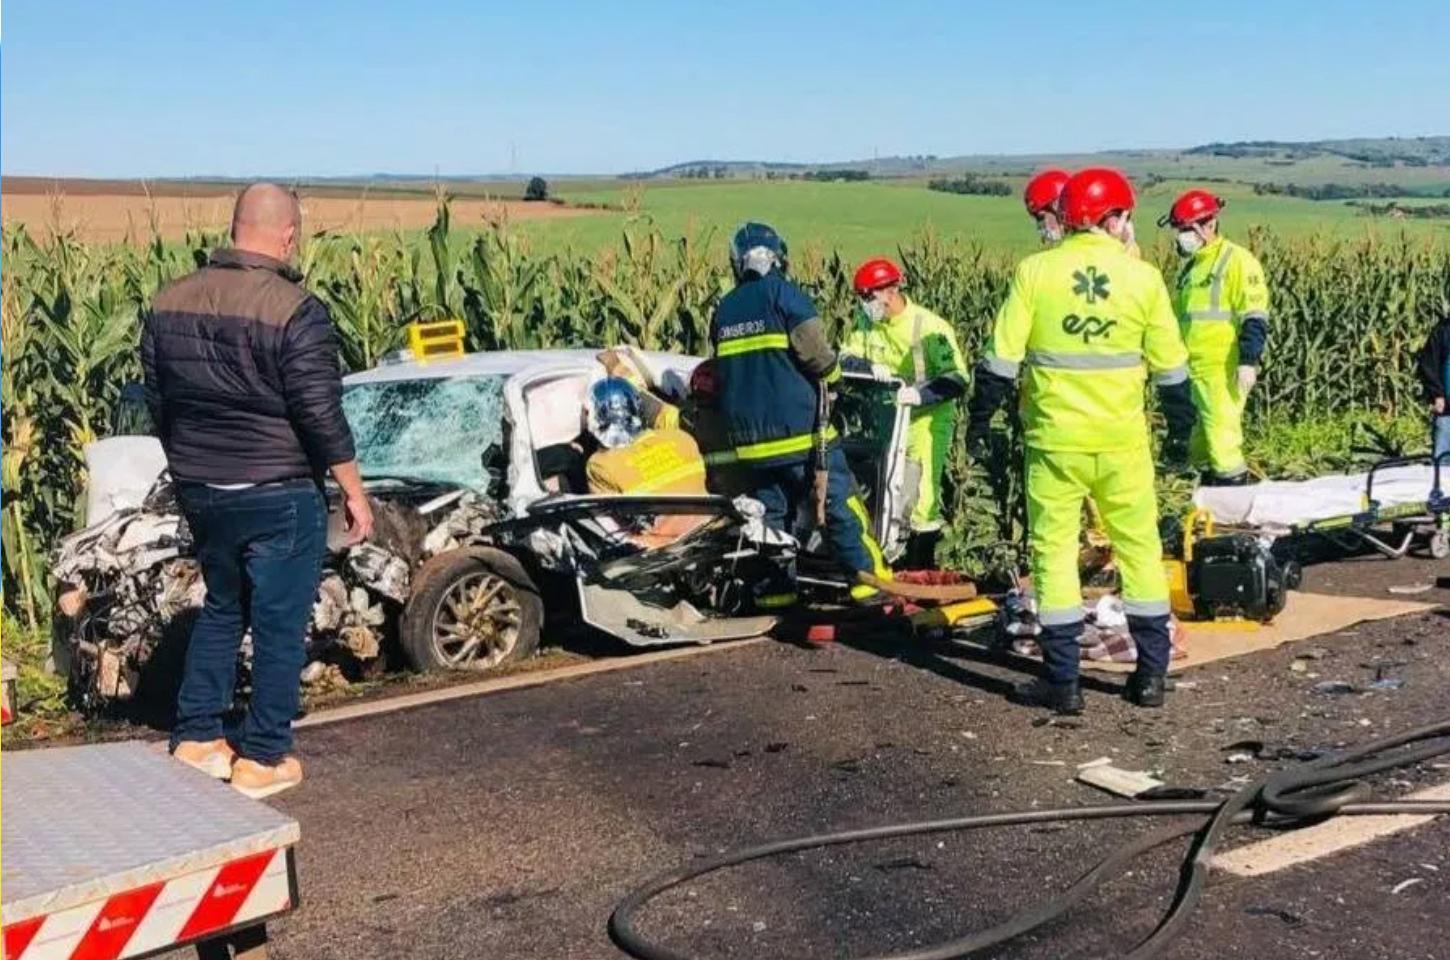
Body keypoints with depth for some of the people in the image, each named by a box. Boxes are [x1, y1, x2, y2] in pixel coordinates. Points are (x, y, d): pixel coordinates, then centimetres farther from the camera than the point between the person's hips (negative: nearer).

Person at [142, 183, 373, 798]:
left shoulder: (169, 302, 3)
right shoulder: (294, 311, -18)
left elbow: (157, 403, 11)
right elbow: (320, 417, -18)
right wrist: (354, 491, -8)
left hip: (201, 491, 6)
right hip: (278, 496, -6)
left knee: (222, 608, 23)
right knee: (279, 626, 6)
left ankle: (195, 737, 25)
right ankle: (263, 759, 13)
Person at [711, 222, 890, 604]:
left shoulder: (723, 310, 11)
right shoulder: (783, 294, -7)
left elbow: (724, 372, 15)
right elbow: (815, 350, -13)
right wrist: (831, 372, 7)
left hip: (748, 435, 5)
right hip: (797, 427, -5)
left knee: (769, 509, 12)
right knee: (838, 500, 3)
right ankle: (867, 572, 5)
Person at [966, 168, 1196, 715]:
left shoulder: (1034, 272, -5)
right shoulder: (1143, 278, -1)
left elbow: (1002, 359, -6)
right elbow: (1170, 366, 5)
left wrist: (980, 420, 3)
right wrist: (1180, 429, 17)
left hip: (1055, 439, -1)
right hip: (1122, 441, 1)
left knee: (1054, 550, 6)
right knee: (1139, 548, 14)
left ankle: (1061, 681, 7)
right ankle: (1151, 675, 18)